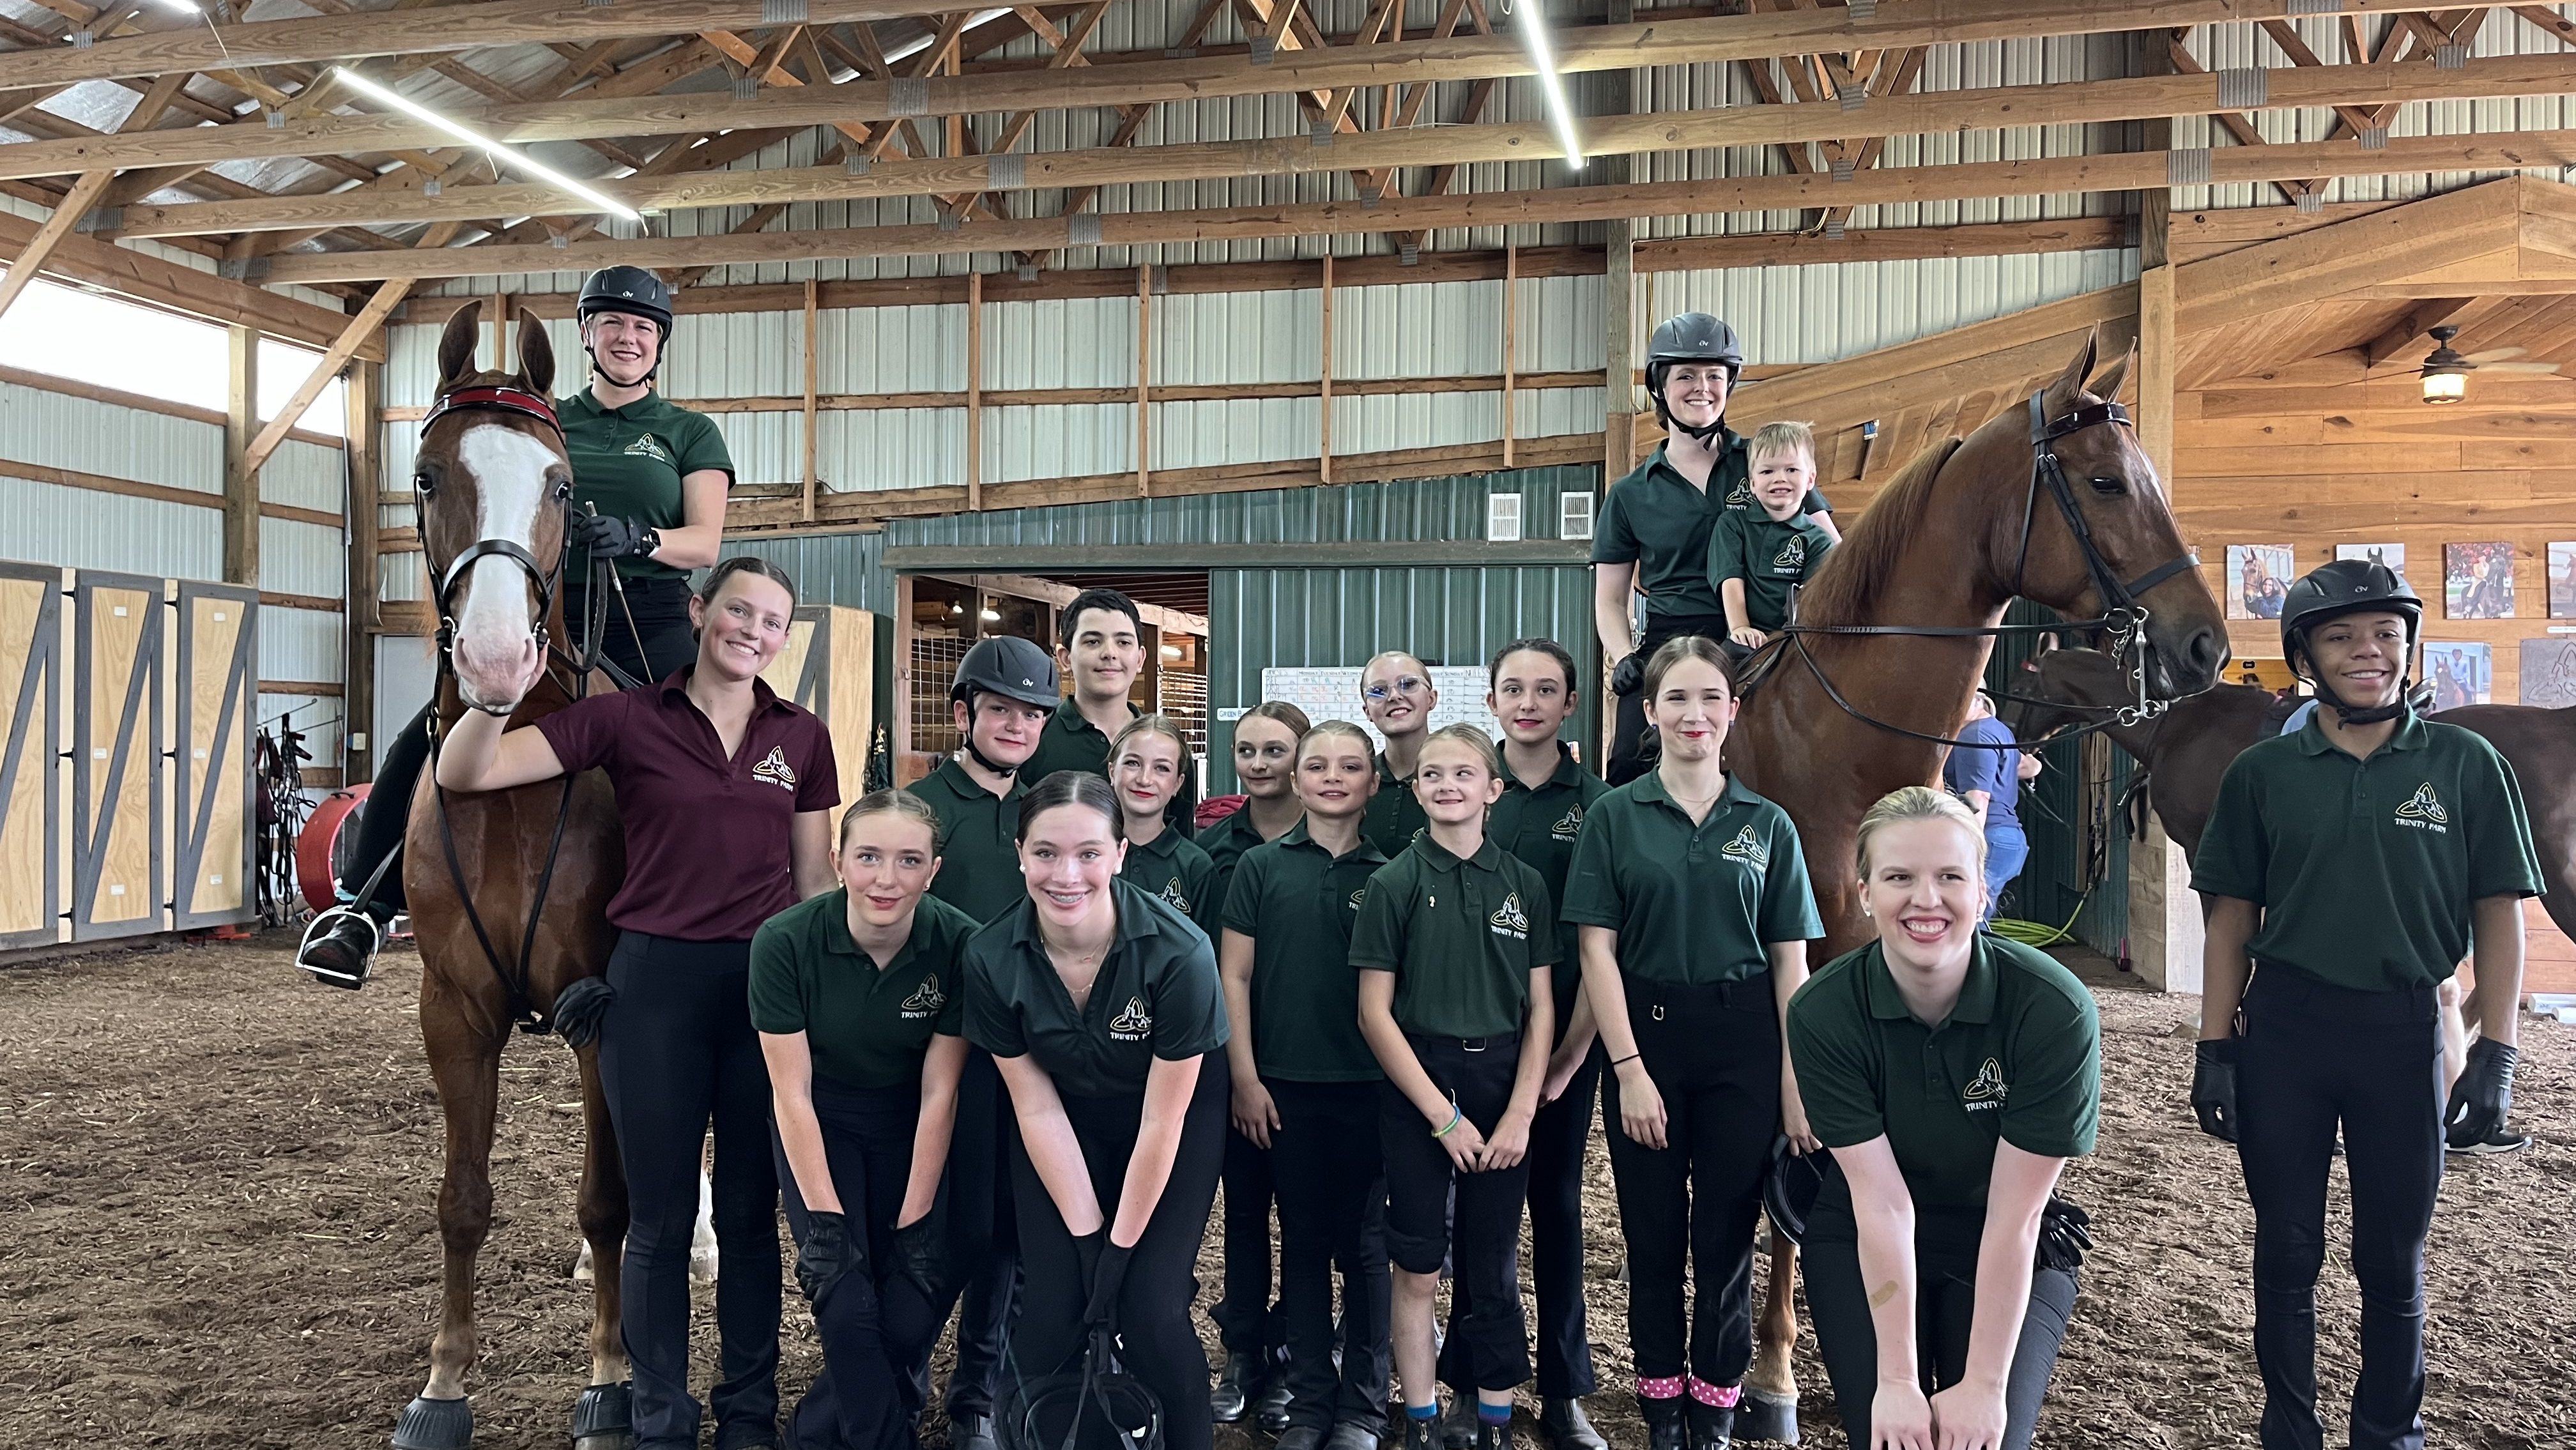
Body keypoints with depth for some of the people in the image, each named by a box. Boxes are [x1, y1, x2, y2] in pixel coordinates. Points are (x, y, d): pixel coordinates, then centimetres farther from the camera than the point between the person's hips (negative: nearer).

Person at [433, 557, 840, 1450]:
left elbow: (816, 877, 9)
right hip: (654, 981, -2)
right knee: (661, 1219, 8)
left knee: (750, 1213, 12)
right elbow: (465, 774, -9)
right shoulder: (626, 720, -4)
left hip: (766, 984, 2)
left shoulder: (802, 739, 4)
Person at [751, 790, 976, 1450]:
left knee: (911, 1315, -11)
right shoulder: (785, 943, -24)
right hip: (818, 1126, -1)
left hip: (911, 1129, 1)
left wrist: (915, 1221, -14)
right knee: (848, 1306, -15)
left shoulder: (960, 944, -23)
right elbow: (791, 1093, -17)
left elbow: (939, 1093, -15)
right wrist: (824, 1217, -19)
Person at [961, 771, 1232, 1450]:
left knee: (1150, 1311, -12)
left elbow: (1160, 1122, -20)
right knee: (1052, 1307, -8)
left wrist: (1121, 1248, -14)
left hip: (1177, 1119, -2)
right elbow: (1037, 1108, -11)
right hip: (1065, 1125, 2)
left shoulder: (1178, 952, -29)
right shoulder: (991, 958, -20)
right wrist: (1086, 1234, -12)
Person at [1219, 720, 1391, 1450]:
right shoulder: (1261, 867, 3)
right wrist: (1245, 1079, -3)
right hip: (1285, 1086, 0)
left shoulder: (1390, 873, 3)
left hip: (1369, 1086, 0)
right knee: (1302, 1241, 9)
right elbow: (1233, 977, 2)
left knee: (1365, 1246, 6)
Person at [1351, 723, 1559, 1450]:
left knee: (1494, 1270, 9)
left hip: (1504, 1094, 2)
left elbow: (1540, 1008, 4)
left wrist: (1519, 1115, -5)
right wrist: (1443, 1115, -9)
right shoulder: (1394, 883, -4)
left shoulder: (1525, 885, 3)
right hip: (1416, 1089, -2)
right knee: (1418, 1269, 4)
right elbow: (1375, 1013, -6)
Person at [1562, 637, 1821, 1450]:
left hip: (1742, 1046, 1)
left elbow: (1791, 963, 3)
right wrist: (1630, 1069, -11)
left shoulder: (1767, 825, 3)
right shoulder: (1615, 816, -1)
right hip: (1645, 1038, -1)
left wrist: (1796, 1086, -4)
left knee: (1727, 1236, 8)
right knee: (1654, 1237, 9)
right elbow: (1597, 950, -4)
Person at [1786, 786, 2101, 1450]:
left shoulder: (2055, 1011, -23)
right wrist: (1897, 1379, -21)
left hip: (2011, 1259, 0)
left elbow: (2015, 1217, -21)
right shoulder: (1822, 1014, -20)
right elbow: (1882, 1204, -20)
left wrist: (1983, 1383, -19)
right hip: (1862, 1249, 1)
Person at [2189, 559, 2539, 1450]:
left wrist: (2495, 1054, -7)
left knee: (2394, 1263, 12)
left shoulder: (2467, 766, -2)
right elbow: (2233, 918, 3)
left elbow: (2499, 915, -1)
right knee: (2287, 1251, 11)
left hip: (2404, 1029, 0)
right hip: (2283, 1027, 1)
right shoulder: (2262, 774, 0)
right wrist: (2213, 1050, 0)